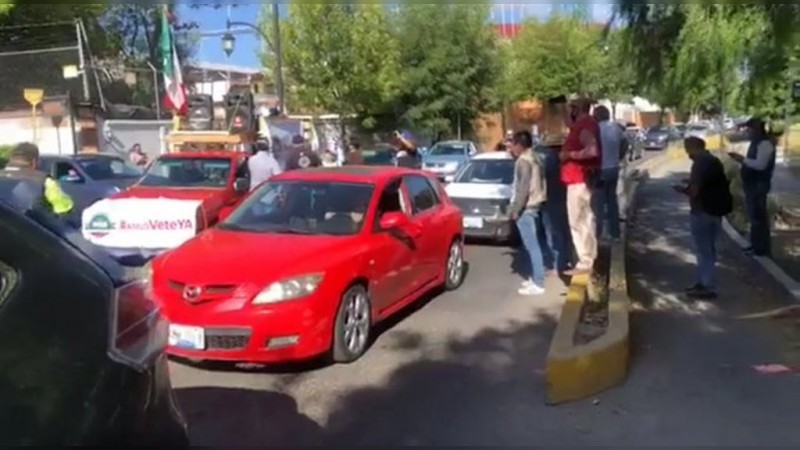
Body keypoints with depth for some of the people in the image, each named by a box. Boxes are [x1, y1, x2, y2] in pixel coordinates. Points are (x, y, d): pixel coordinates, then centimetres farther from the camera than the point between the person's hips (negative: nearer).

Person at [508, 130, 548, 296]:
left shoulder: (524, 160, -15)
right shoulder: (534, 157, 14)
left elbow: (524, 187, -22)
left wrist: (515, 209, -20)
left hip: (526, 208, -10)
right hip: (533, 205, 10)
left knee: (532, 246, -9)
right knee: (532, 245, 16)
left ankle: (538, 284, -7)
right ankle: (535, 277, 25)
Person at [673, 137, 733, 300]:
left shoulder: (700, 164, -17)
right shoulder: (713, 161, 12)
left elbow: (694, 192, -23)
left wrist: (682, 188, -4)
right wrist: (691, 183, 20)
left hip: (703, 212, -9)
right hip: (715, 211, 10)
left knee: (704, 251, -2)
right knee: (708, 249, 17)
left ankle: (708, 288, 3)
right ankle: (704, 283, 26)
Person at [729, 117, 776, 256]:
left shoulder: (765, 143, -17)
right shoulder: (756, 142, 14)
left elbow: (761, 165, -26)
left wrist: (743, 159, -20)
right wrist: (742, 160, 6)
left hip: (759, 185, -10)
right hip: (752, 184, 10)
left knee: (759, 216, -4)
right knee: (754, 215, 16)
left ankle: (762, 248, 3)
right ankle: (756, 244, 25)